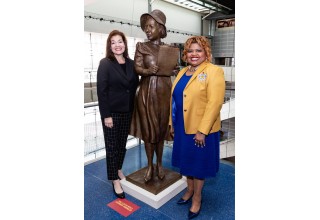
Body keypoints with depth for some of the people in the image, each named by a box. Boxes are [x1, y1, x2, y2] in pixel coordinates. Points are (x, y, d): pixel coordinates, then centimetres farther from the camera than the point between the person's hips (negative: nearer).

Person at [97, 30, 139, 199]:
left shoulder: (131, 63, 4)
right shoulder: (105, 64, -9)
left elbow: (135, 86, 8)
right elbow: (101, 91, -13)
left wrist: (133, 108, 3)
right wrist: (106, 115, -16)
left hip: (127, 111, 5)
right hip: (112, 112, -4)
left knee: (122, 144, 16)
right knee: (112, 146, 6)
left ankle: (119, 169, 38)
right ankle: (115, 180, 21)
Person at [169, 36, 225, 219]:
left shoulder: (214, 71, -11)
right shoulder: (182, 72, 10)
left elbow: (214, 103, -19)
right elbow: (175, 99, 12)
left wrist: (202, 131, -21)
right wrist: (172, 123, 10)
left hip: (201, 130, -6)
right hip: (182, 128, 7)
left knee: (198, 163, 9)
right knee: (186, 161, 19)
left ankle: (197, 199, 30)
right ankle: (190, 190, 41)